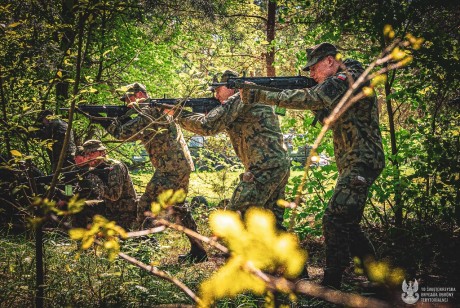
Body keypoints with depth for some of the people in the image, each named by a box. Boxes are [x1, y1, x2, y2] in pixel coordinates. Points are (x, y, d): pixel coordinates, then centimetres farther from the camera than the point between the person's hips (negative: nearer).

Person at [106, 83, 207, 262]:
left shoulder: (149, 111, -10)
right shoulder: (159, 109, 21)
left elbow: (126, 133, -16)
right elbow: (135, 134, 20)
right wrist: (119, 119, 8)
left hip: (170, 169, -10)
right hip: (183, 166, 10)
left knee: (145, 206, -6)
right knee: (178, 208, 19)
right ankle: (197, 251, 21)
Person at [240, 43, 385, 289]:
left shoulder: (349, 78, -16)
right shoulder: (342, 83, 17)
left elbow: (310, 99, -26)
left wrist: (260, 96, -26)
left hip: (360, 163, -11)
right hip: (355, 164, 11)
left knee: (334, 221, -15)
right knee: (346, 223, 17)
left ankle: (331, 286, -12)